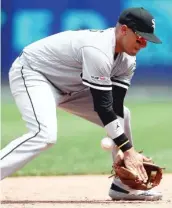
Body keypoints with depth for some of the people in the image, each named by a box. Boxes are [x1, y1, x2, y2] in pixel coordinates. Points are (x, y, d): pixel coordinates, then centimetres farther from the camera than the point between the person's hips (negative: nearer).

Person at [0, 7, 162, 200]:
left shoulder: (127, 61, -3)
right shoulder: (98, 51, -32)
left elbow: (115, 106, -6)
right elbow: (102, 106, -32)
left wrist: (124, 151, -18)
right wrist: (128, 150, -30)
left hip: (67, 87, 10)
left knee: (122, 115, 9)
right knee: (45, 134, -34)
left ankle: (123, 186, 14)